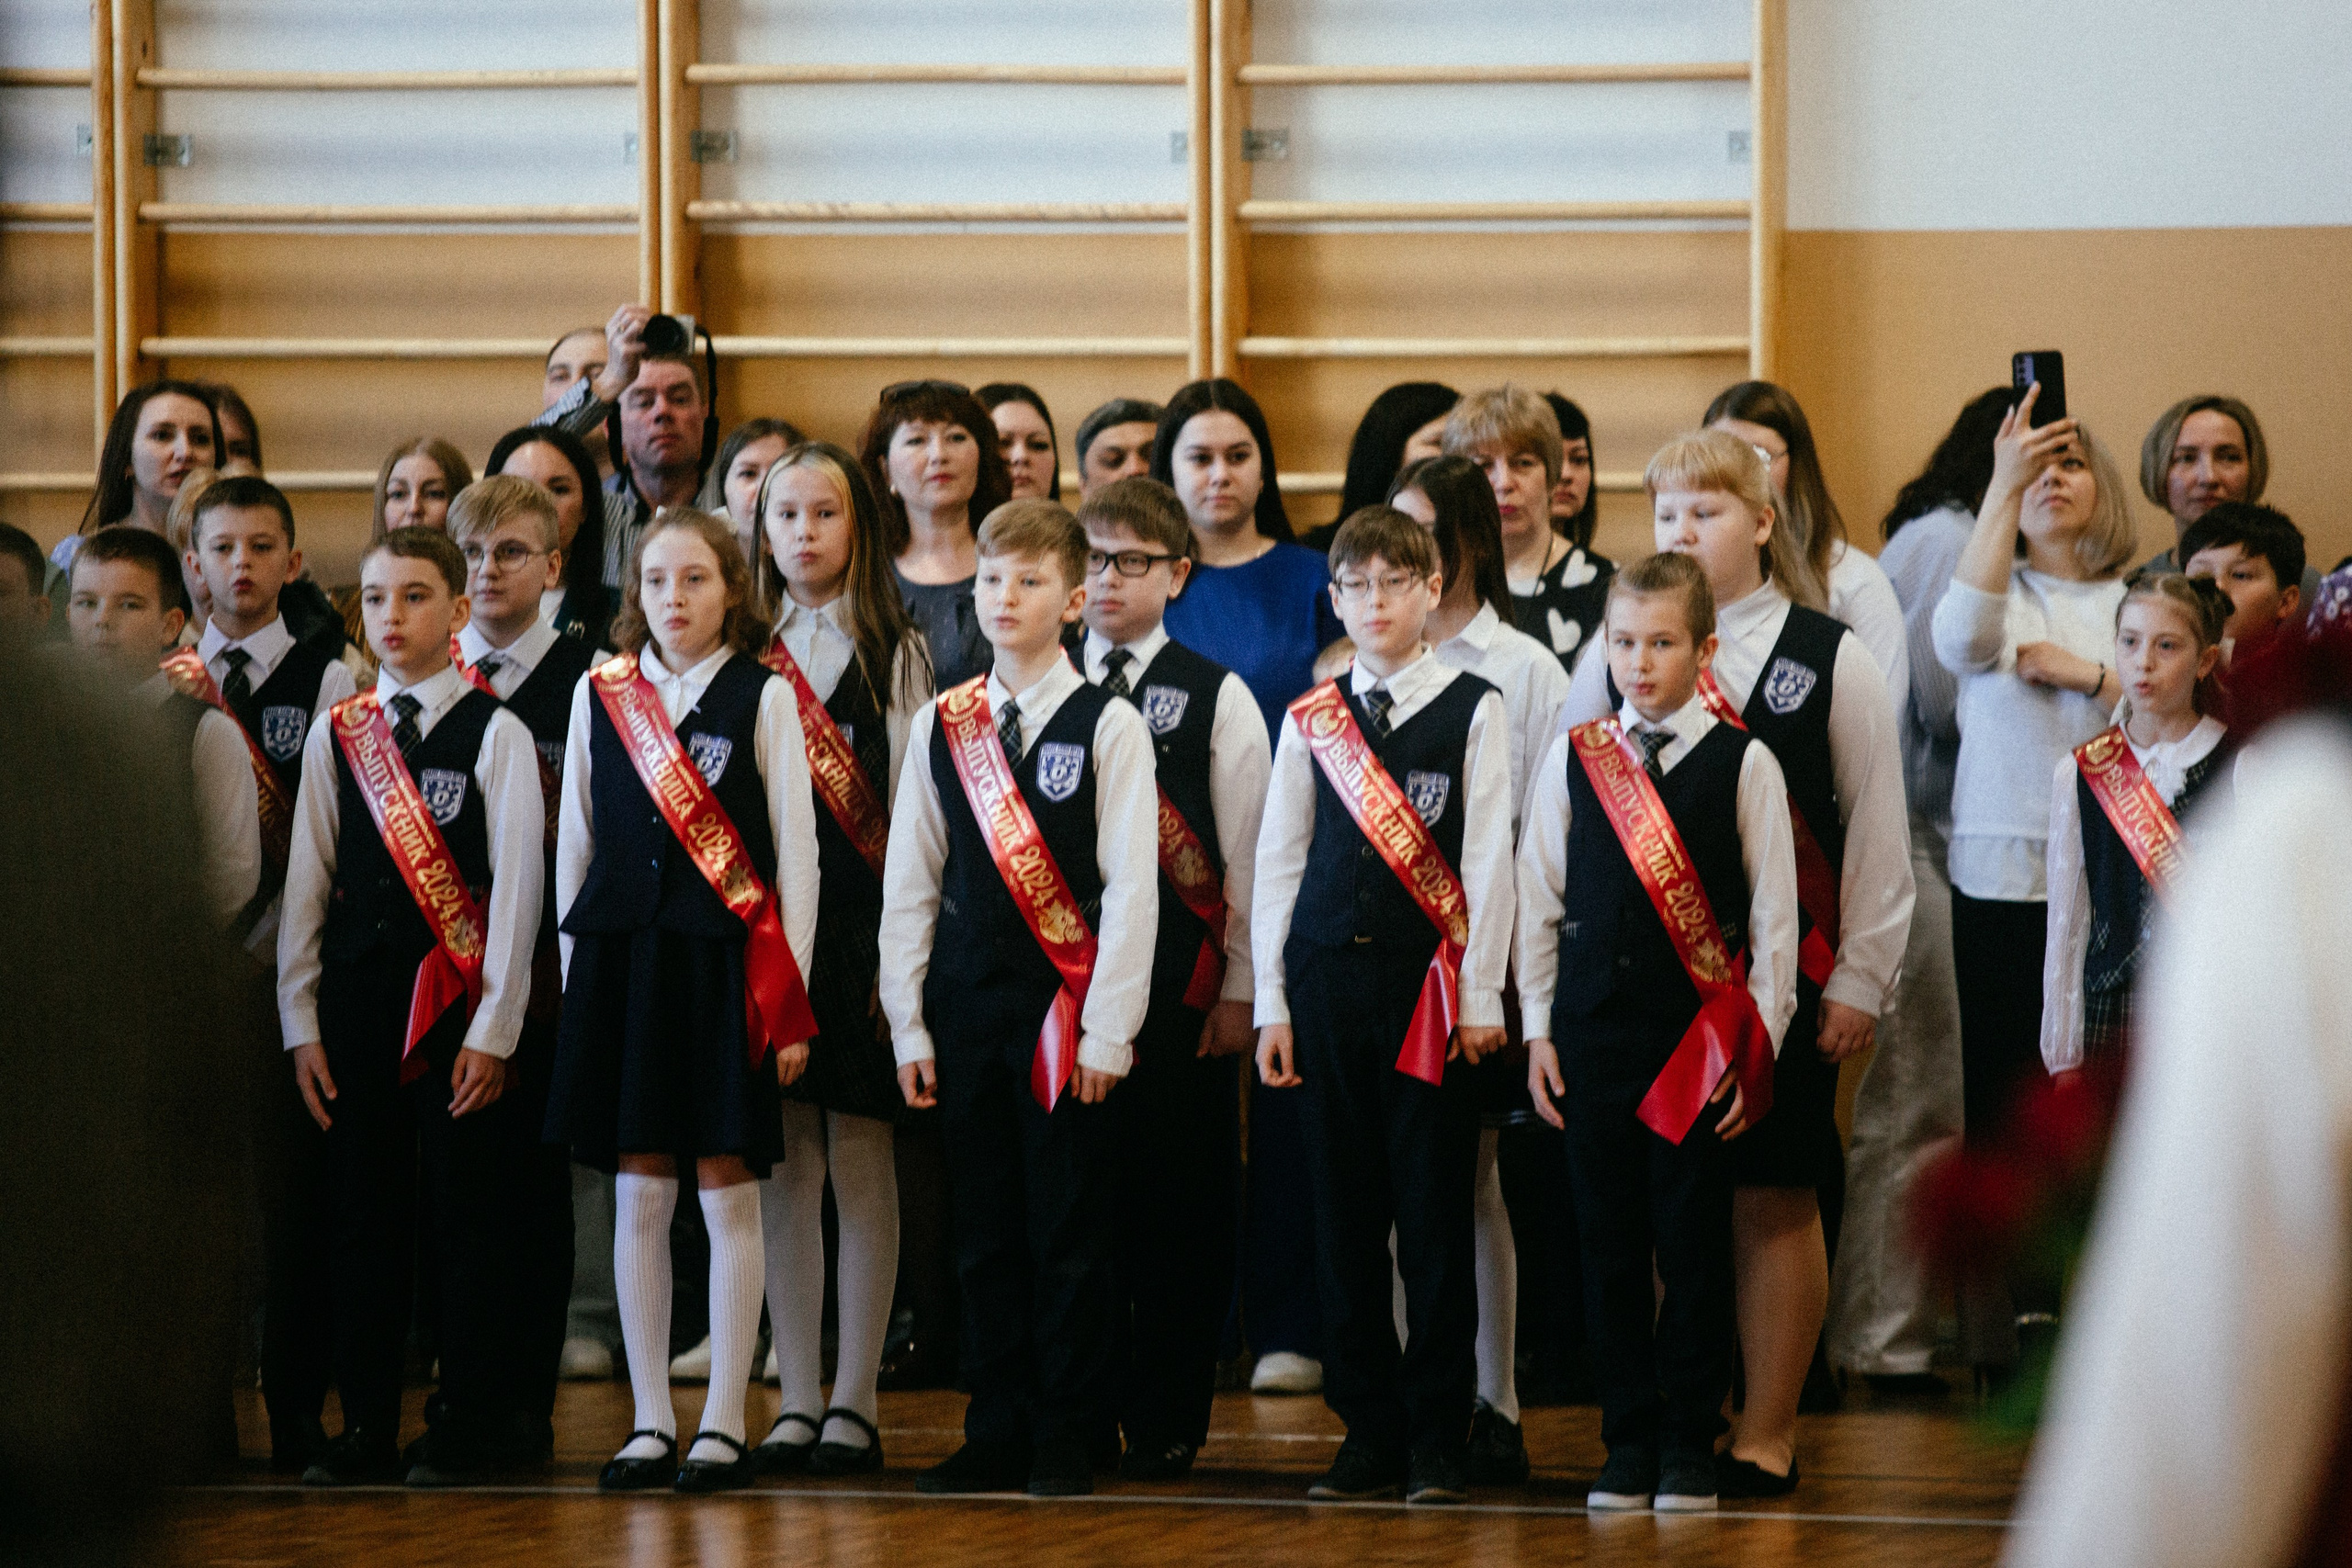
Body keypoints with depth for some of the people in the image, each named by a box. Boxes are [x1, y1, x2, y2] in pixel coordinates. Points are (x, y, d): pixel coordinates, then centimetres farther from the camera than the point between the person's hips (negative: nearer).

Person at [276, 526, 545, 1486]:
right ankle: (364, 1429, 10)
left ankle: (459, 1431, 5)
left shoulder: (495, 735, -1)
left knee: (461, 1216, -1)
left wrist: (494, 1028, -9)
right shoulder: (335, 736, 10)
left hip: (456, 999, -4)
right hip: (358, 994, 4)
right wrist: (301, 1022, 6)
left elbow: (515, 887, -4)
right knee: (361, 1213, 5)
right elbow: (306, 885, 11)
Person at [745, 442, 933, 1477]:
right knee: (785, 1160, 3)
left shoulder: (892, 649, 4)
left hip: (862, 918, -2)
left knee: (860, 1155, -2)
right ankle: (797, 1400, 7)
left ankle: (853, 1402, 1)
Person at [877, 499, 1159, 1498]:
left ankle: (1066, 1440, 5)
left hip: (1066, 1006, -4)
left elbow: (1131, 889, -5)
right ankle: (996, 1435, 12)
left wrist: (1106, 1032, -10)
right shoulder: (939, 727, 9)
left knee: (1068, 1227, -1)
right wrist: (909, 1027, 5)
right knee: (984, 1228, 7)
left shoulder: (1108, 728, -2)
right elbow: (908, 884, 10)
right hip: (967, 1003, 4)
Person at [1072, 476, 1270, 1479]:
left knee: (1177, 1202, -1)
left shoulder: (1217, 699, 4)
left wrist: (1240, 989, -2)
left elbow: (1247, 855, 3)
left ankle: (1167, 1424, 5)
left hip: (1178, 983, -2)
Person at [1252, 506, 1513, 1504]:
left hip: (1429, 975, -3)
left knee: (1434, 1213, -2)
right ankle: (1369, 1429, 11)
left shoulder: (1473, 711, 2)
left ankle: (1437, 1436, 3)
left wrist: (1481, 995, -6)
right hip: (1326, 973, 3)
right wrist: (1272, 1001, 5)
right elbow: (1277, 860, 11)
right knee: (1345, 1208, 5)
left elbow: (1488, 858, -1)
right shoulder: (1309, 719, 10)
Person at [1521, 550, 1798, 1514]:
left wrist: (1759, 1041, -2)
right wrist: (1539, 1030, 5)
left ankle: (1689, 1448, 8)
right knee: (1608, 1243, 4)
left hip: (1701, 1035, -2)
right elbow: (1538, 898, 10)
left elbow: (1773, 916, 2)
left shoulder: (1744, 765, 0)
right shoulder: (1573, 758, 7)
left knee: (1694, 1242, 0)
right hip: (1593, 1029, 2)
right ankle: (1629, 1443, 11)